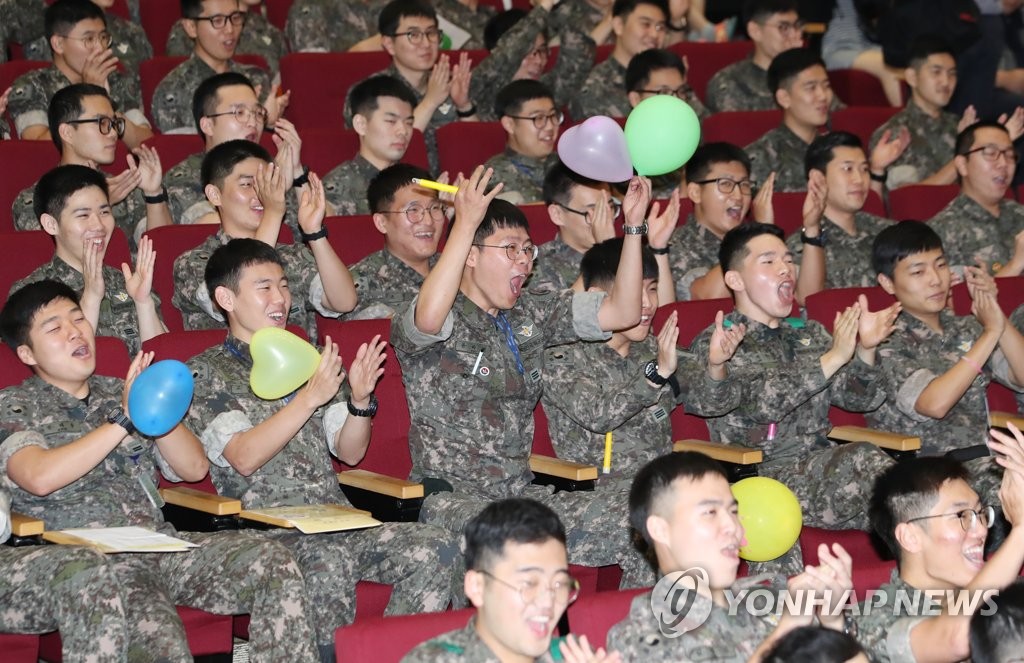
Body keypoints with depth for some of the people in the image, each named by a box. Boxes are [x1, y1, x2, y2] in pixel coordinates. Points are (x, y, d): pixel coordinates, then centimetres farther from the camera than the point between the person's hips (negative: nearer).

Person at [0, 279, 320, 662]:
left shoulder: (117, 393, 23)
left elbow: (194, 468, 17)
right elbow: (39, 477, -14)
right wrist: (124, 420, -10)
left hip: (160, 544, 5)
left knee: (273, 562, -22)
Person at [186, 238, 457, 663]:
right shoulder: (205, 374, 5)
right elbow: (244, 458, -11)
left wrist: (361, 400, -1)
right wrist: (310, 398, -18)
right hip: (267, 533, -5)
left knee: (435, 549, -19)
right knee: (328, 566, -37)